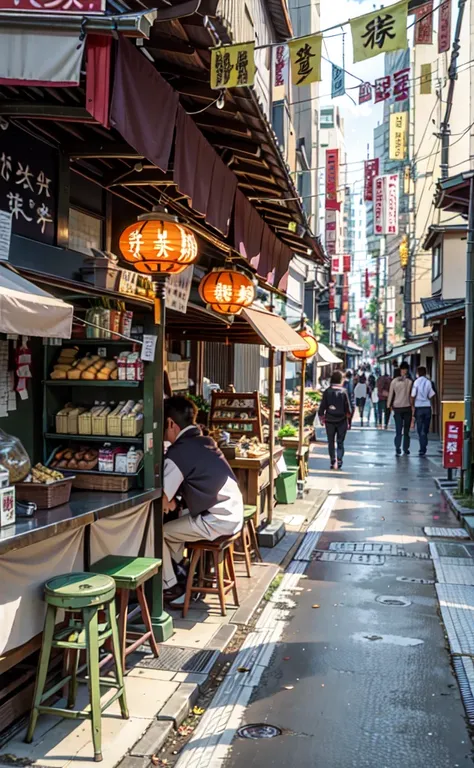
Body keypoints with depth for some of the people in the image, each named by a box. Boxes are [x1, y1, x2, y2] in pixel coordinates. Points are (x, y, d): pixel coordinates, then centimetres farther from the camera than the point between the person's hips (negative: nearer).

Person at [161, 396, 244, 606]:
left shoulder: (179, 452, -15)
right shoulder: (205, 442, 11)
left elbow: (161, 501, -17)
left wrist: (168, 500, 5)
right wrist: (171, 497, 12)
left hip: (216, 522, -9)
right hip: (233, 515, 9)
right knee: (176, 520, 28)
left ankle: (170, 588, 14)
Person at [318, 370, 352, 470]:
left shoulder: (327, 391, -6)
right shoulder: (343, 391, -8)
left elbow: (322, 406, -3)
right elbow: (348, 408, -4)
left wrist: (321, 418, 9)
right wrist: (348, 419, 8)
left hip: (329, 420, 1)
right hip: (341, 420, -1)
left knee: (331, 442, 11)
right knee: (340, 442, 8)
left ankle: (333, 462, 9)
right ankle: (339, 460, -6)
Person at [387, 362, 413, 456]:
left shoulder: (394, 382, -1)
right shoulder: (409, 382, -6)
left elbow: (390, 394, 2)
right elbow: (411, 395, -4)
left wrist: (389, 405, 9)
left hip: (397, 408, 1)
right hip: (407, 407, -1)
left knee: (398, 430, 5)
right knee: (406, 430, 6)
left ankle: (398, 449, -4)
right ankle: (406, 449, 6)